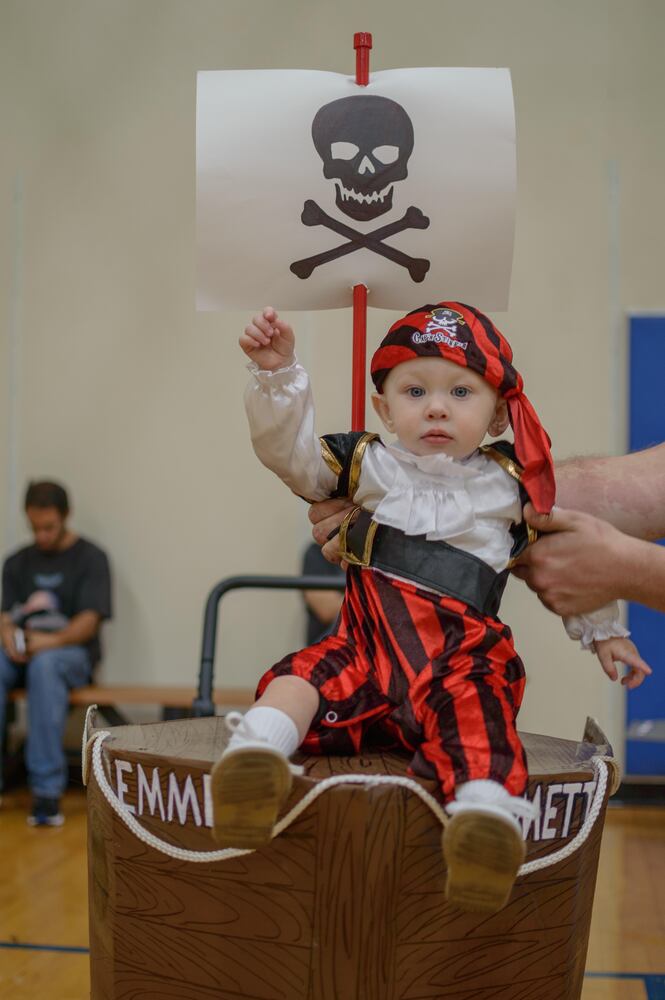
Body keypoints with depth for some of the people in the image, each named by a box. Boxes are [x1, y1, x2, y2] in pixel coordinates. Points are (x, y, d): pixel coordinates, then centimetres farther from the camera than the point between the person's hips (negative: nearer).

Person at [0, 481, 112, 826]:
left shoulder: (90, 558, 4)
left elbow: (89, 621, -6)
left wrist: (51, 642, -24)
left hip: (72, 653, -3)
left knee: (44, 665, -39)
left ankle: (46, 790, -41)